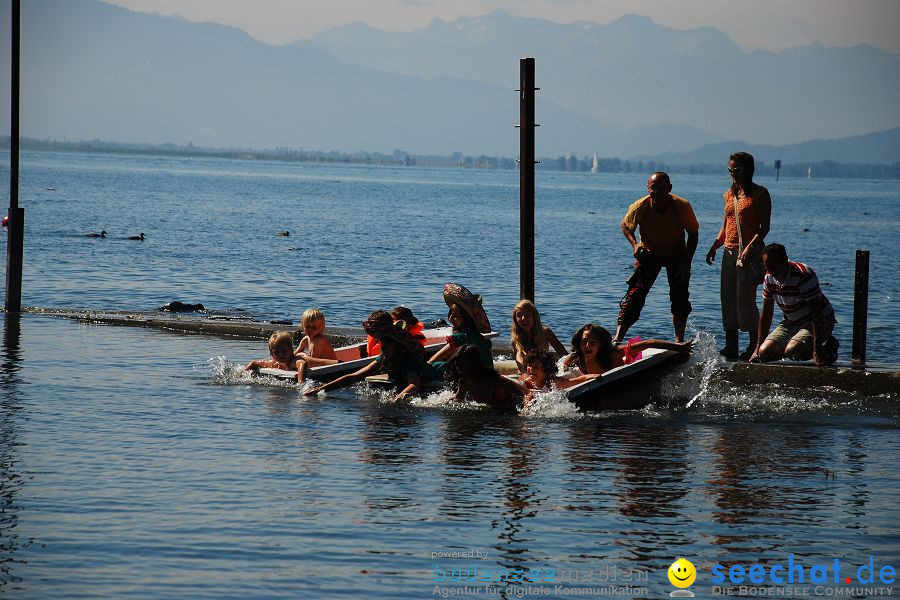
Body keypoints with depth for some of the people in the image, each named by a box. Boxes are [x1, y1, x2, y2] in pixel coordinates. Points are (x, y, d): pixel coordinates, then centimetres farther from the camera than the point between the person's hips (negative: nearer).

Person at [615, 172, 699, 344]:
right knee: (635, 296, -13)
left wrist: (686, 263, -15)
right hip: (649, 254, -1)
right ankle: (617, 339, -17)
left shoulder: (682, 207, -25)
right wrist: (634, 244, -20)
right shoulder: (640, 207, -24)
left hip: (677, 255, 1)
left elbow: (693, 233, -11)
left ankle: (679, 341, 14)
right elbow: (625, 226, -2)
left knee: (680, 300, -1)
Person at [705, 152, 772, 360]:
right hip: (730, 252, 7)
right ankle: (731, 347, 9)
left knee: (745, 300, -9)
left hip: (750, 252, -7)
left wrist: (750, 248, -22)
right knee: (728, 300, 5)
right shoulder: (730, 195, 15)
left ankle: (755, 346, -1)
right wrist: (714, 247, 7)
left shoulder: (760, 194, -4)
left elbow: (764, 227, -9)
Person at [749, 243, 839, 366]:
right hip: (791, 323, 7)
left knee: (791, 351, -31)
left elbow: (816, 314, -29)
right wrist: (758, 349, -1)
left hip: (821, 323, -7)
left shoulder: (804, 275, -28)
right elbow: (766, 314, 3)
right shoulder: (769, 278, -6)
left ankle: (828, 349, -3)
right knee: (764, 353, -10)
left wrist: (817, 350, -35)